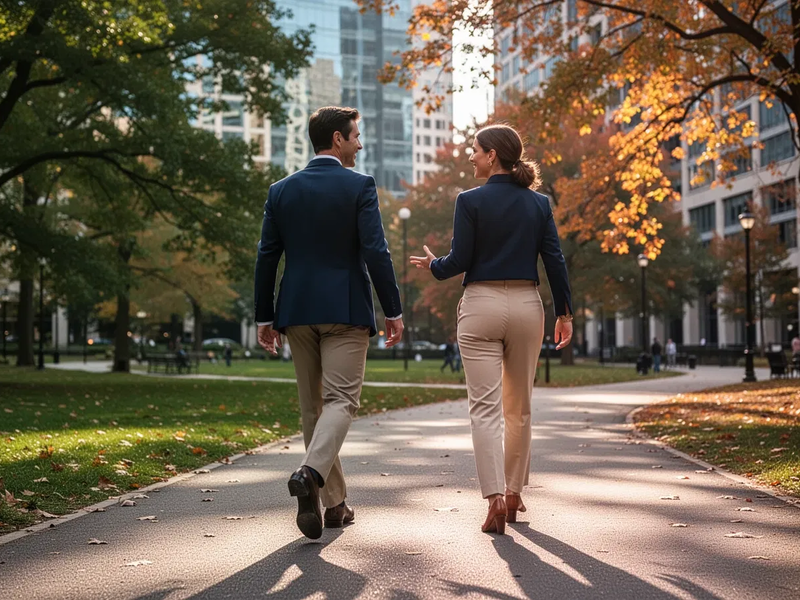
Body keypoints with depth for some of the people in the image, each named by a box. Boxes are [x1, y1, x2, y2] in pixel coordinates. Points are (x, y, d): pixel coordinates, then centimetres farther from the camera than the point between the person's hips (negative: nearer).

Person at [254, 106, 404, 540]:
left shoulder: (281, 190, 7)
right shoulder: (359, 186, -5)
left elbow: (267, 258, 6)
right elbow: (375, 253, -11)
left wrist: (265, 317, 11)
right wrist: (393, 311, -6)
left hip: (297, 310, 4)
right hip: (346, 309, -4)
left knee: (312, 406, 11)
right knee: (340, 399, -3)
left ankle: (333, 503, 17)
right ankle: (311, 473, -29)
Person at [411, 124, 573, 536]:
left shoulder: (471, 201, -6)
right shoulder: (538, 203, 6)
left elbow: (460, 261, -7)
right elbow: (555, 260, 3)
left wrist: (432, 265, 14)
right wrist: (564, 312, 8)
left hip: (482, 305, -4)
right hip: (527, 305, 4)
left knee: (485, 407, -3)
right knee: (519, 407, 15)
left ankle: (496, 499, -14)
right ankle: (513, 493, 23)